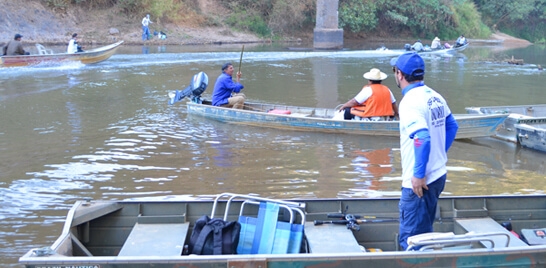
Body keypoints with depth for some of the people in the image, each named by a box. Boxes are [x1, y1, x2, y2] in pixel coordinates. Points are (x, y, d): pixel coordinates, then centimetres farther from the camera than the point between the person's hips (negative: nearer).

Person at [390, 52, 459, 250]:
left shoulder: (410, 102, -18)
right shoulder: (435, 97, 7)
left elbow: (422, 139, -27)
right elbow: (452, 126, 18)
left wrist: (418, 175, -21)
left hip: (420, 182, -9)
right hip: (438, 175, 9)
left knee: (410, 239, -2)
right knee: (424, 232, 22)